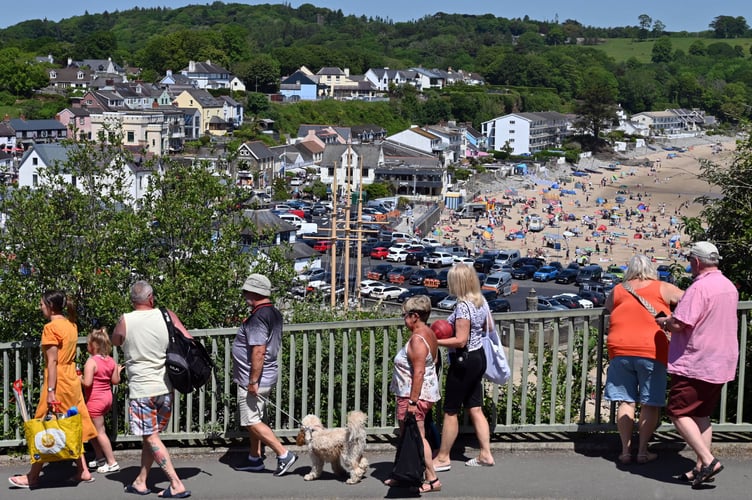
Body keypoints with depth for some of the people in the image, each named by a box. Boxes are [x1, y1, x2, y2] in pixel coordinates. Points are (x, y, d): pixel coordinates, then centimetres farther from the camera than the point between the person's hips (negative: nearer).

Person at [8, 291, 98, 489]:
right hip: (73, 381, 8)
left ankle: (33, 476, 8)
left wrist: (50, 391, -18)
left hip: (58, 383, -8)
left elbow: (52, 362, -18)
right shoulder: (71, 325, 10)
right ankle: (83, 471, 14)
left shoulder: (51, 328, -14)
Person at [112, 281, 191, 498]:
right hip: (165, 388, 4)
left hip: (141, 389, -4)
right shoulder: (167, 316, -3)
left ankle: (177, 485, -6)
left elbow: (115, 341, 13)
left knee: (151, 438, 1)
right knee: (150, 436, 17)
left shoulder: (125, 321, -7)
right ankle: (140, 481, 24)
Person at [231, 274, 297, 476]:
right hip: (267, 376, 10)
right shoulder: (274, 313, 9)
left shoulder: (258, 317, -22)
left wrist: (253, 381, -26)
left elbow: (259, 351, -28)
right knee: (254, 420, 18)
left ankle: (284, 455, -6)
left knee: (252, 421, -5)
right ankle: (255, 458, 26)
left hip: (253, 378, -10)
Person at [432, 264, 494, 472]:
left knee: (450, 411, 3)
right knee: (475, 409, 14)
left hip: (463, 362, -9)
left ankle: (442, 458, 12)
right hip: (478, 356, 9)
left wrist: (434, 341, -20)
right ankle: (486, 454, 17)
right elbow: (485, 327, 19)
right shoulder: (481, 302, 4)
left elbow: (460, 341, -25)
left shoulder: (463, 306, -23)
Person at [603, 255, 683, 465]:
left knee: (625, 401, 9)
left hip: (620, 351, 2)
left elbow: (607, 308, 24)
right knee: (650, 404, 6)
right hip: (651, 352, -2)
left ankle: (625, 450, 9)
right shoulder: (662, 289, 4)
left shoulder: (617, 291, 10)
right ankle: (643, 451, 6)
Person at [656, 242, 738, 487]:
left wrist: (662, 322, -2)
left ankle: (708, 460, -12)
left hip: (696, 364, -9)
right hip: (721, 364, 9)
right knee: (701, 414, 16)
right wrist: (672, 320, 21)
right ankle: (701, 467, 15)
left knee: (679, 412, -3)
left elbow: (678, 325, -24)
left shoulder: (699, 287, -19)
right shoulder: (730, 287, 11)